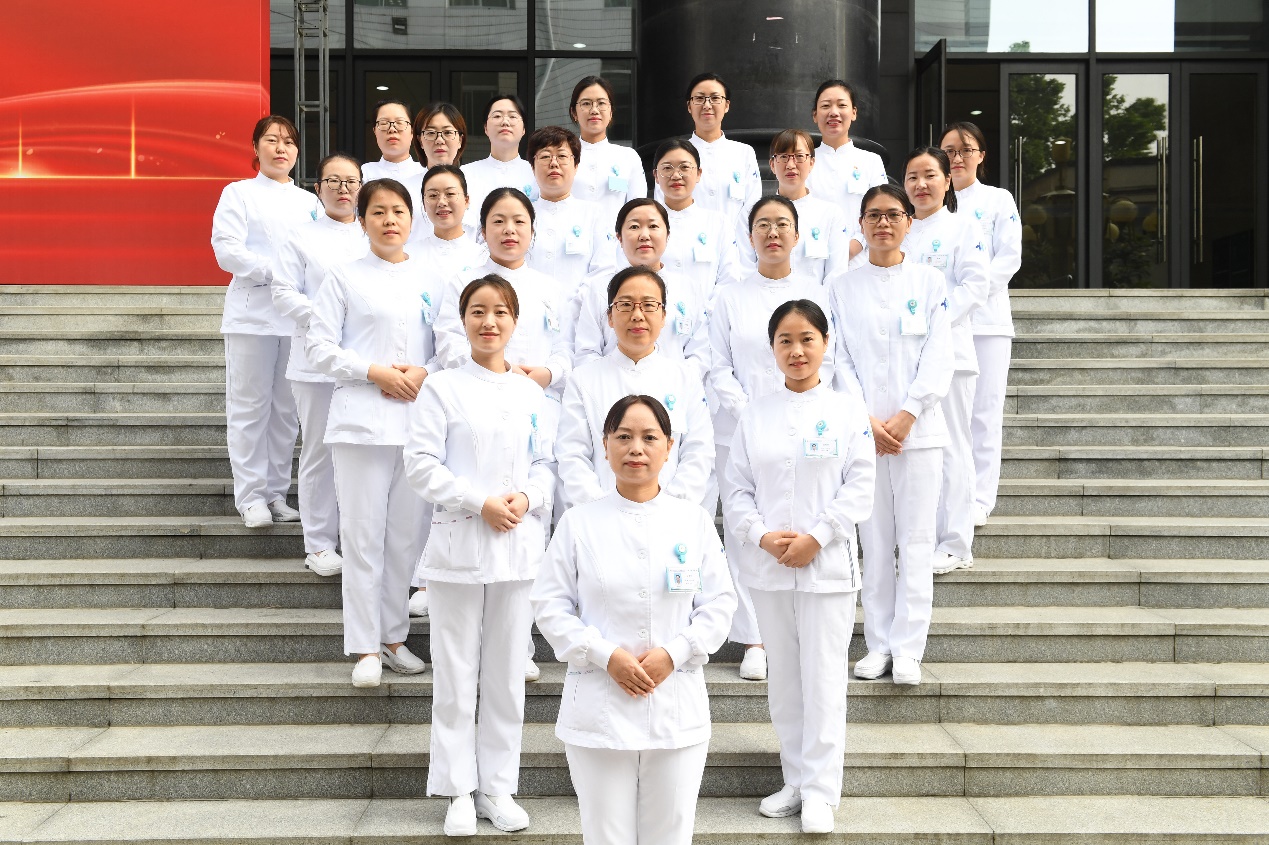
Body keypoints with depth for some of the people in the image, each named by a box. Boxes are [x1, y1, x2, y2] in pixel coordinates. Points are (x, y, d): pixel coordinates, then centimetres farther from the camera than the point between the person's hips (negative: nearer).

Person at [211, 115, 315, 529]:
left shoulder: (309, 202, 18)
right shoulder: (239, 194, 5)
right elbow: (227, 250, -7)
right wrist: (275, 271, -16)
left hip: (298, 314, 4)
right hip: (253, 314, -4)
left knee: (287, 408, 6)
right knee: (250, 406, -2)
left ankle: (277, 493, 14)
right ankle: (251, 495, 4)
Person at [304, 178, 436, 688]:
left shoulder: (429, 282, 12)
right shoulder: (345, 278, 3)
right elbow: (319, 347, -2)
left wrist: (425, 373, -8)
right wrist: (376, 372, -12)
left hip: (419, 418, 3)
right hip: (361, 421, -3)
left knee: (409, 531, 7)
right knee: (363, 535, -2)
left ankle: (393, 635, 20)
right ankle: (365, 647, 7)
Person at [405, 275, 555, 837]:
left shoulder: (531, 394, 9)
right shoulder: (442, 388, -2)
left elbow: (546, 463, 10)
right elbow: (422, 465, -8)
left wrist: (526, 497, -10)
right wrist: (480, 502, -16)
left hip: (520, 547, 3)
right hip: (459, 545, -3)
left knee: (507, 673, 9)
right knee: (456, 674, 3)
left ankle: (499, 787, 20)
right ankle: (459, 790, 15)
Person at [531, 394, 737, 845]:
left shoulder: (695, 521, 5)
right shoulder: (578, 523, 1)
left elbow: (719, 604, 4)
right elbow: (551, 606, -1)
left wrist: (674, 653, -11)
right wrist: (606, 655, -13)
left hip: (678, 709, 1)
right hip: (599, 709, -1)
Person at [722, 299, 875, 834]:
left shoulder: (847, 410, 0)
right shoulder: (755, 414, 6)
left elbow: (860, 486, -4)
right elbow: (737, 489, 5)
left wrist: (816, 537, -13)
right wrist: (763, 537, -11)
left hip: (828, 565, -3)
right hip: (766, 568, 3)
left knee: (823, 678, -1)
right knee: (783, 678, 11)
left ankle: (820, 791, 7)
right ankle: (795, 781, 23)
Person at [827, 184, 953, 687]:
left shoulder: (930, 282, 6)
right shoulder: (841, 287, 8)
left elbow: (939, 358, 0)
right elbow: (840, 360, 2)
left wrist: (906, 415, -12)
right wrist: (866, 421, -9)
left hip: (918, 428, -1)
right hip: (862, 429, 1)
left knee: (916, 540, -1)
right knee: (874, 540, 5)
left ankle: (908, 648, 4)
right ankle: (878, 643, 13)